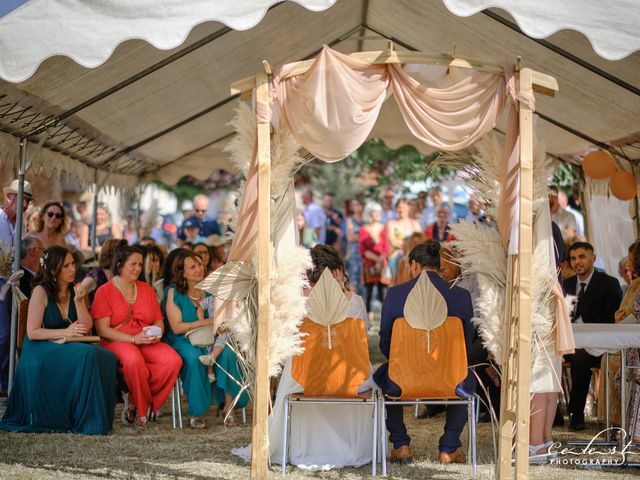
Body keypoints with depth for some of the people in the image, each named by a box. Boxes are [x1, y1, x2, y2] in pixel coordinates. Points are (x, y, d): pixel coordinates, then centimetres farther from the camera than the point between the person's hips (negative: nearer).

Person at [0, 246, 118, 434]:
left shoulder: (76, 291, 10)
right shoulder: (41, 292, -8)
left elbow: (87, 328, 3)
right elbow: (32, 332, -12)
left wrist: (79, 302, -10)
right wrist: (65, 332, -18)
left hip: (66, 348, 6)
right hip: (40, 351, -6)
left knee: (106, 357, -23)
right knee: (87, 356, -32)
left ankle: (95, 419, -18)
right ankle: (85, 422, -25)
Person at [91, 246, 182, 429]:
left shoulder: (146, 289, 19)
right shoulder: (105, 291, 2)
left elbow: (159, 321, 20)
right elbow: (103, 329, -7)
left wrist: (157, 334, -5)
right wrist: (134, 339, -17)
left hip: (147, 343, 5)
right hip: (117, 343, -5)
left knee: (173, 360, -27)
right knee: (134, 360, -40)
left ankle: (135, 403, -15)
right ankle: (143, 409, -18)